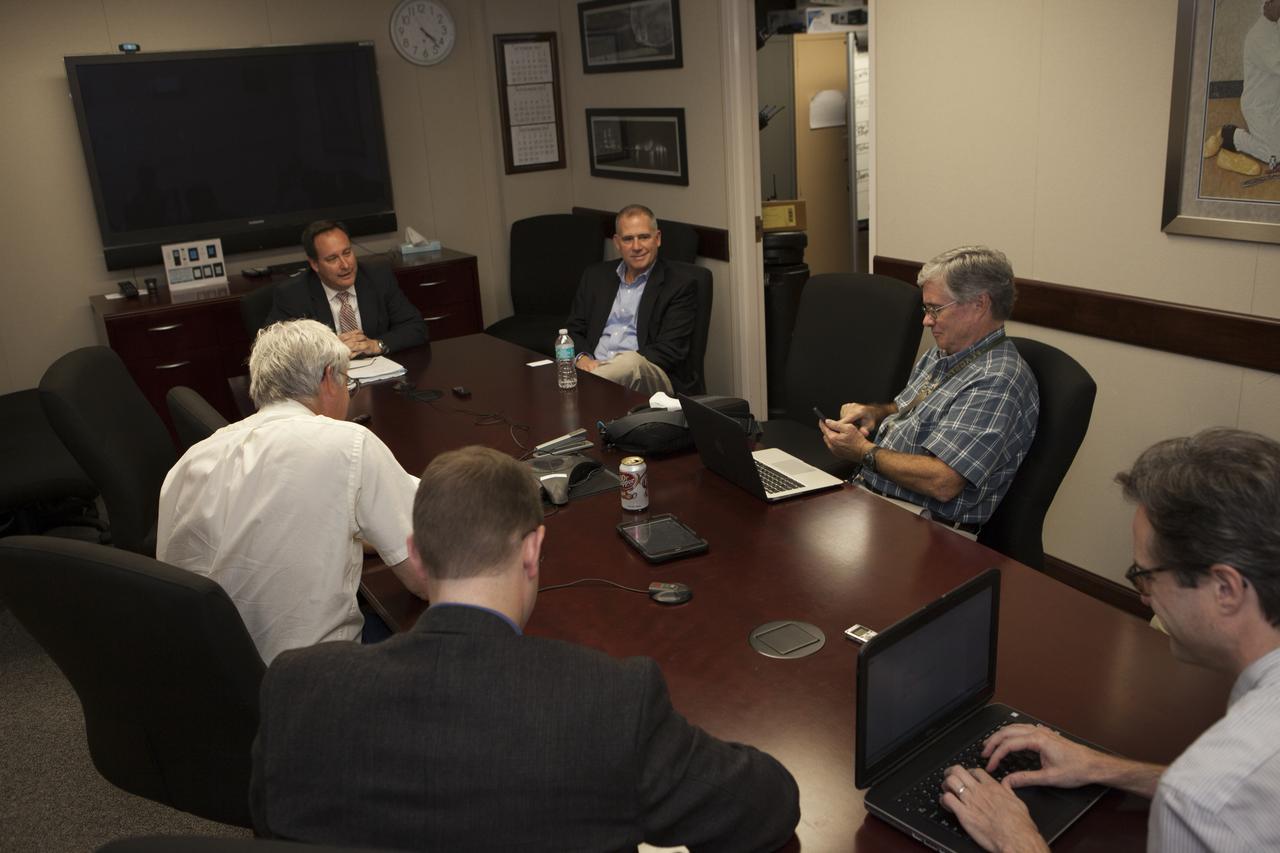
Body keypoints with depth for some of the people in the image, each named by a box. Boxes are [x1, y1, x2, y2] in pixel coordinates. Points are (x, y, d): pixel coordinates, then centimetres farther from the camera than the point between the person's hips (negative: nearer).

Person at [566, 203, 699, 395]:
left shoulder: (680, 283, 4)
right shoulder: (596, 275, 19)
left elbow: (670, 350, -4)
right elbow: (574, 330, 18)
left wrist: (626, 366, -17)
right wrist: (581, 358, -6)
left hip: (651, 377, -2)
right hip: (594, 368, 2)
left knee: (630, 361, -38)